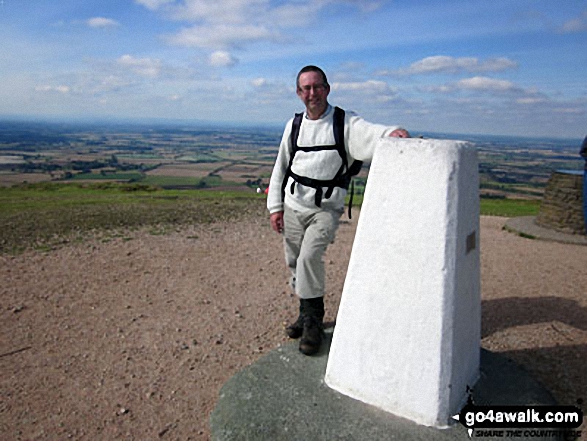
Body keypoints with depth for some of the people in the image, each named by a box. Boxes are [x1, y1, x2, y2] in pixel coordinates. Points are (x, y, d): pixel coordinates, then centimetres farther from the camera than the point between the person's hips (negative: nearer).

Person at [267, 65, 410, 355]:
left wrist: (392, 133, -47)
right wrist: (275, 206, 8)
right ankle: (308, 315, 32)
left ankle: (313, 322, -3)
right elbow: (281, 166, 12)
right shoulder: (294, 125, 8)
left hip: (326, 209, -5)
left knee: (309, 256, -22)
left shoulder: (345, 122, -5)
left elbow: (369, 133, -24)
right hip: (293, 206, 5)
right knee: (294, 263, 10)